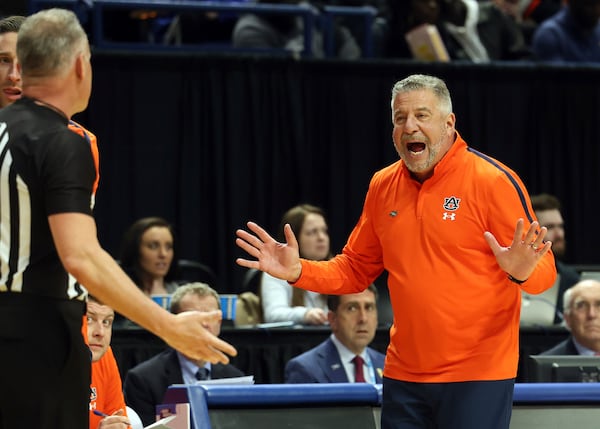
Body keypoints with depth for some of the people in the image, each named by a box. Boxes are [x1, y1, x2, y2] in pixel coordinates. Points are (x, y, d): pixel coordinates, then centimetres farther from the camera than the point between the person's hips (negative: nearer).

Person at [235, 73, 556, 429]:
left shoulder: (494, 180, -10)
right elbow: (356, 268, 16)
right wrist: (298, 272, 1)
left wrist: (524, 270, -32)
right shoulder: (383, 186, 7)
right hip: (404, 376, 5)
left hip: (477, 377, -5)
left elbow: (543, 271, -9)